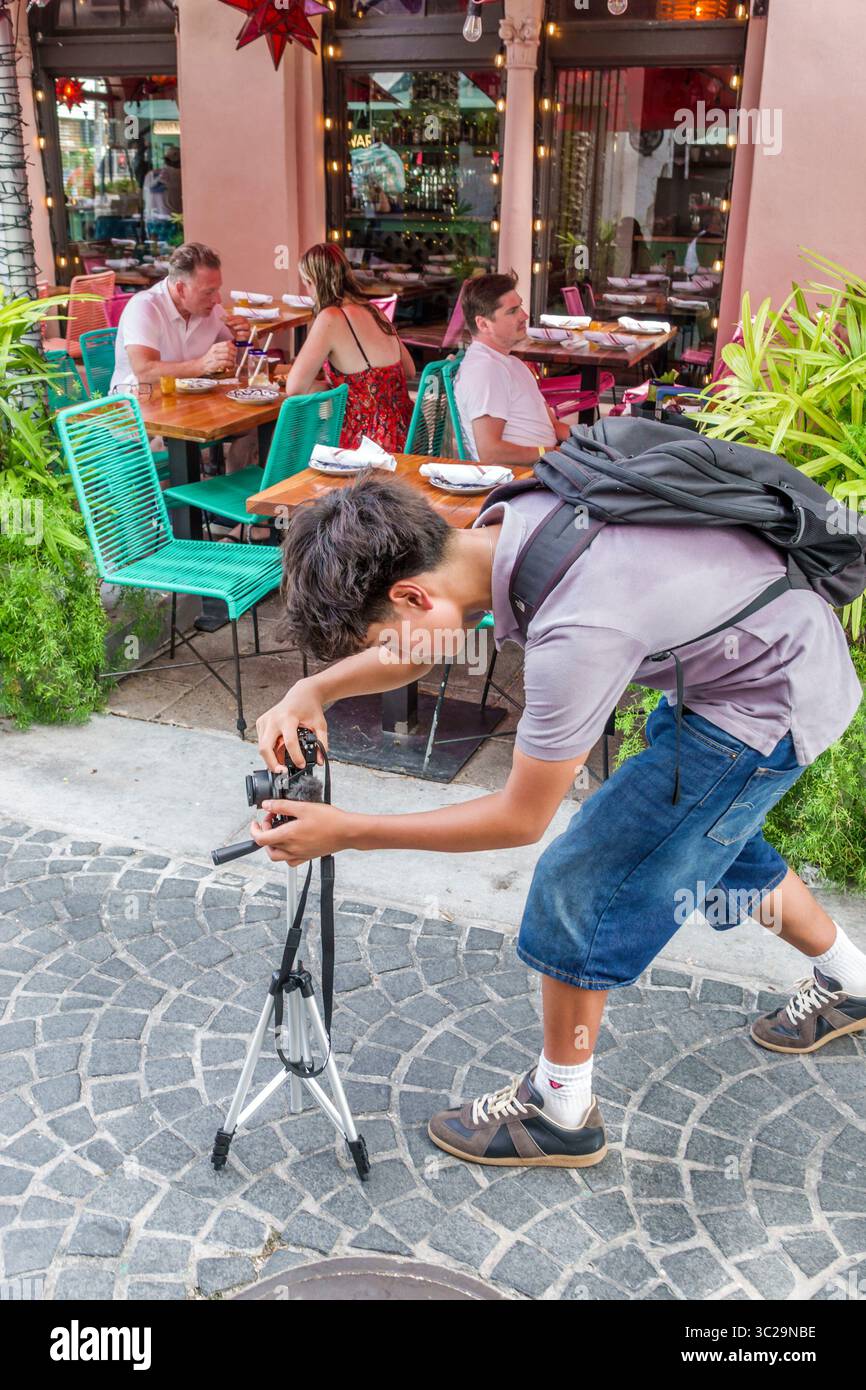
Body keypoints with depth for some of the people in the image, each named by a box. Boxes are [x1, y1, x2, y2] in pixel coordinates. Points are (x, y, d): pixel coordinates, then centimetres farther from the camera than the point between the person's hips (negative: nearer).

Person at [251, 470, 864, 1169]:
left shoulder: (575, 631, -37)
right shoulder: (506, 521, -12)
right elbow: (413, 650, 5)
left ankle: (561, 1111, 16)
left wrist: (345, 831, -21)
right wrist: (314, 690, -13)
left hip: (771, 703, -9)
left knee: (581, 881, -4)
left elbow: (521, 818, -23)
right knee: (711, 834, 29)